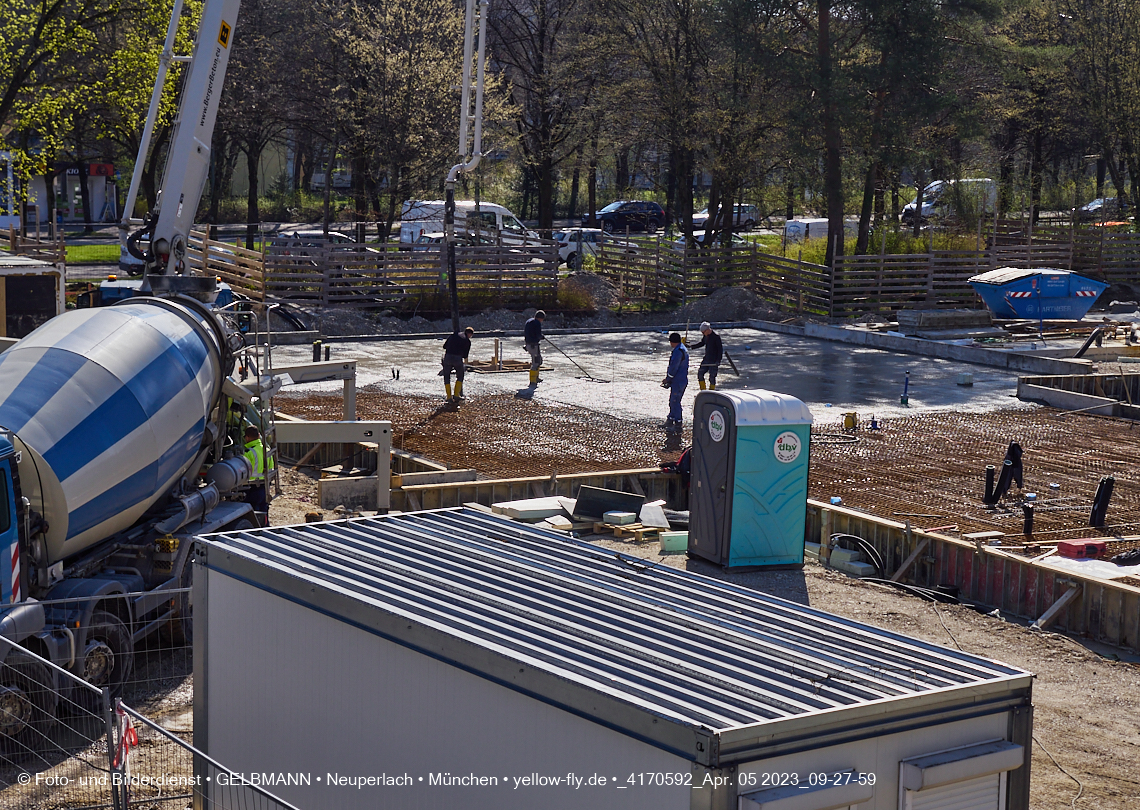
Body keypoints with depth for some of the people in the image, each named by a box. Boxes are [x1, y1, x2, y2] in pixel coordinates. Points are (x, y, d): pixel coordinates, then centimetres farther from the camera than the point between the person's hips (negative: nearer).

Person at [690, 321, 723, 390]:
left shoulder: (716, 336, -15)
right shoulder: (705, 336, 6)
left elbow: (720, 349, -14)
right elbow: (702, 343, 24)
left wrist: (718, 360, -21)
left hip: (714, 361, -7)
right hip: (706, 359, 7)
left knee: (712, 377, -5)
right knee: (700, 374, 3)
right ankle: (703, 392, 14)